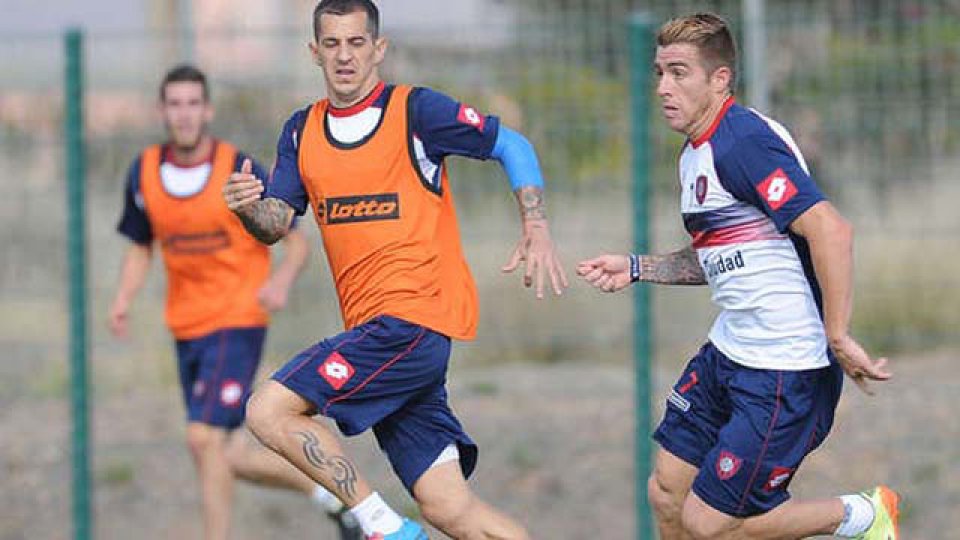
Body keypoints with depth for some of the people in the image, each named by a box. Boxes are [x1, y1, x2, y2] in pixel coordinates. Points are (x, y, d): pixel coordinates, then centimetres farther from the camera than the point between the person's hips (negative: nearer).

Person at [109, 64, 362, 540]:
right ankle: (323, 488, 29)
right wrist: (123, 299, -2)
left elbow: (296, 238, -5)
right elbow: (141, 247, 16)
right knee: (227, 457, 8)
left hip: (238, 320, -6)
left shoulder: (239, 171, -11)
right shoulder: (144, 173, 2)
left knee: (204, 437, -19)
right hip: (187, 328, 6)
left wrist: (282, 280, -26)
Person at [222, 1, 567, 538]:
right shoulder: (302, 131, 14)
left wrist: (537, 230, -11)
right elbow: (276, 225, 9)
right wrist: (249, 209, -14)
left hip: (413, 317, -6)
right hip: (373, 329, 6)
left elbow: (512, 145, 1)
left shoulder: (416, 110, -4)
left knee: (270, 411, -16)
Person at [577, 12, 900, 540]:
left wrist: (837, 338, -26)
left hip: (786, 374, -10)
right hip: (727, 357, 10)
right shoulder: (695, 155, 12)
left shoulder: (742, 140, -20)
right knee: (667, 494, 14)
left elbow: (830, 230, -27)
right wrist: (636, 268, 16)